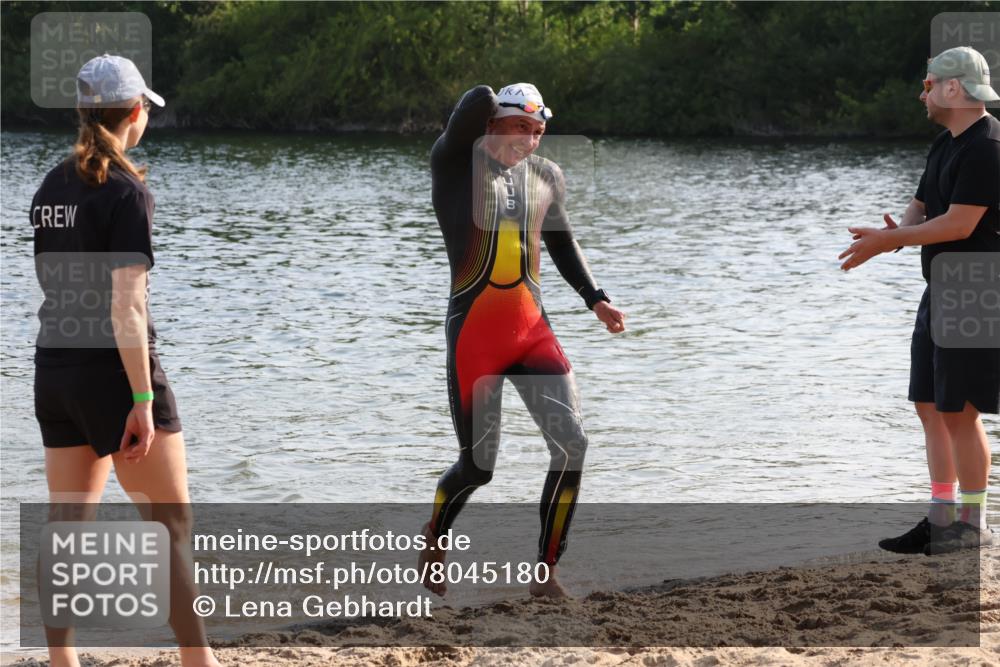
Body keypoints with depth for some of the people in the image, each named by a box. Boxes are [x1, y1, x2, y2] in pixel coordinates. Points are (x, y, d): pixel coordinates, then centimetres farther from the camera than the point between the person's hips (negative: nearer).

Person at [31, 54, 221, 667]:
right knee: (174, 525, 1)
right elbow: (126, 305, -20)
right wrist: (143, 401, -21)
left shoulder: (52, 189, 8)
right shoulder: (127, 192, -13)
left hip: (55, 369, 7)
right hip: (115, 371, -7)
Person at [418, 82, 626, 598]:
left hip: (532, 330, 5)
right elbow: (479, 101, -22)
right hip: (473, 332, -4)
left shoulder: (545, 177, 11)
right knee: (477, 464, -2)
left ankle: (546, 574, 1)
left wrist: (595, 300, 18)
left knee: (571, 443, -10)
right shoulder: (457, 163, -5)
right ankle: (433, 540, 31)